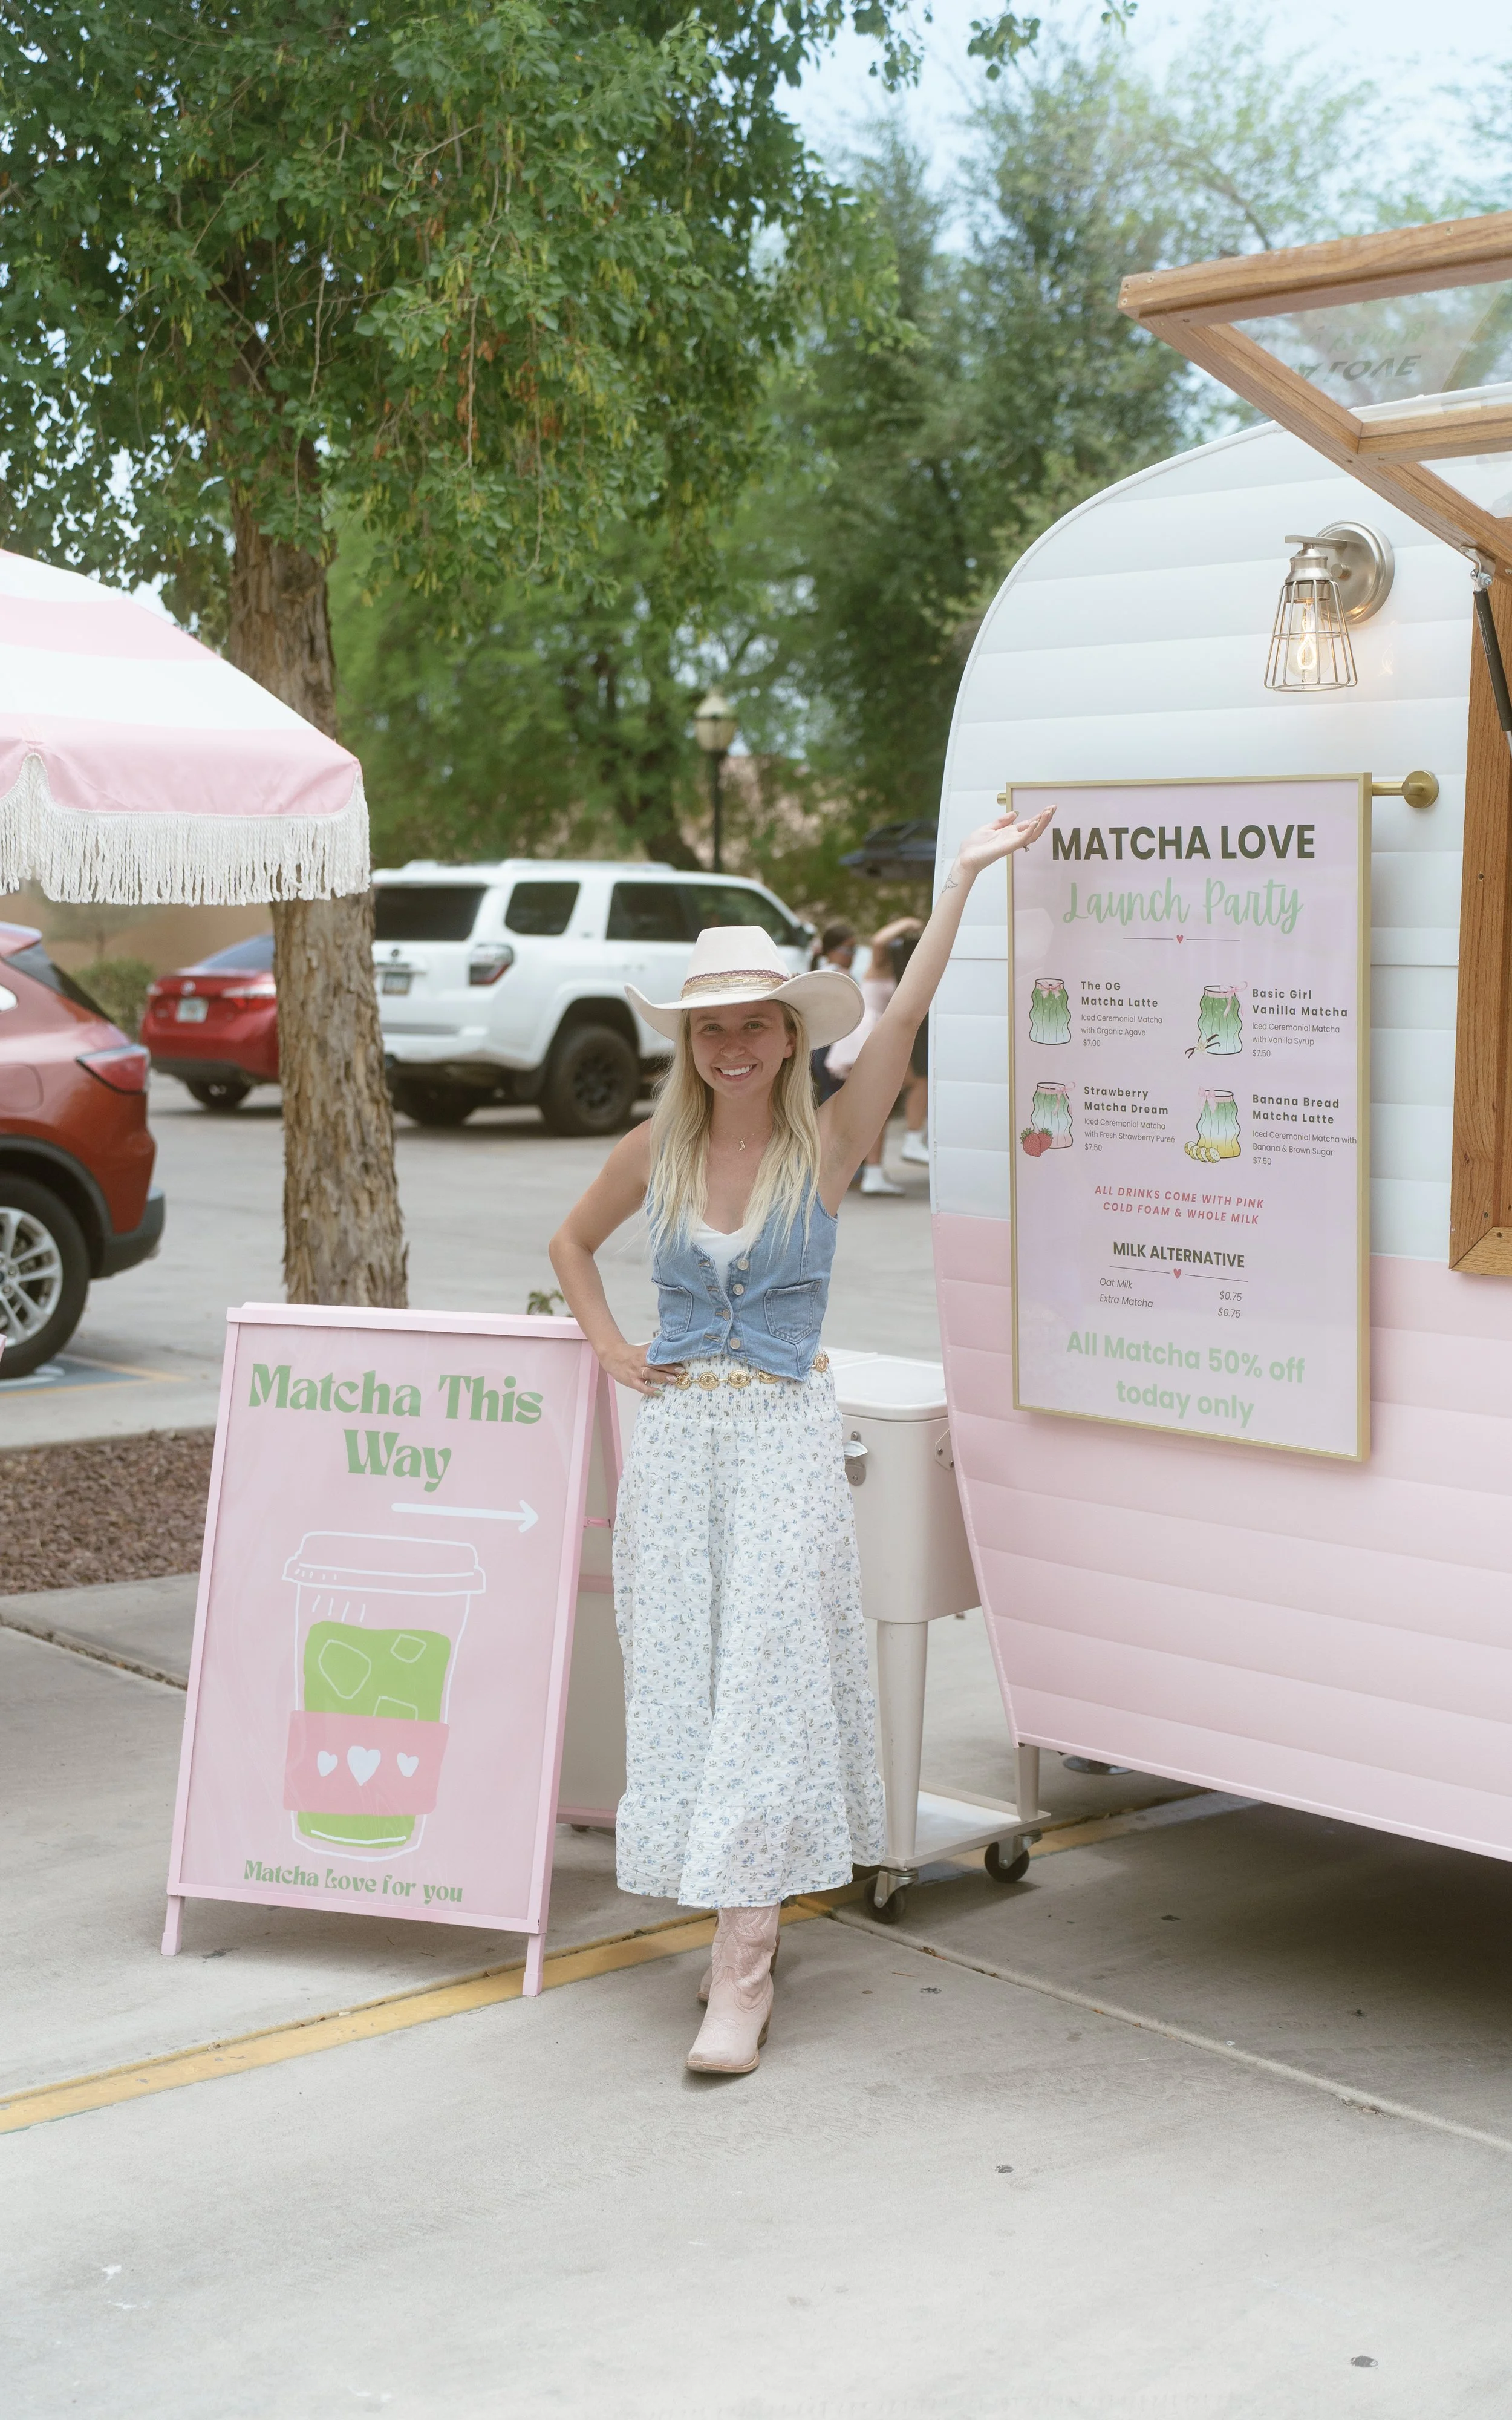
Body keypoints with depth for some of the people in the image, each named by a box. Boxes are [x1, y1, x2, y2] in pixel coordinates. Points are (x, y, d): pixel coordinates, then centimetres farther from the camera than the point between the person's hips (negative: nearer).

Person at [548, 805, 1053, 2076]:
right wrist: (611, 1348, 9)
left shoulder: (828, 1140, -2)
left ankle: (744, 1970, -6)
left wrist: (967, 874, -17)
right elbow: (570, 1241, 23)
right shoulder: (655, 1150, 6)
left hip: (786, 1440, -3)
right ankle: (742, 1916, 19)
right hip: (676, 1438, 3)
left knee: (764, 1683, -6)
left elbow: (905, 1014, -13)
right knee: (681, 1685, 5)